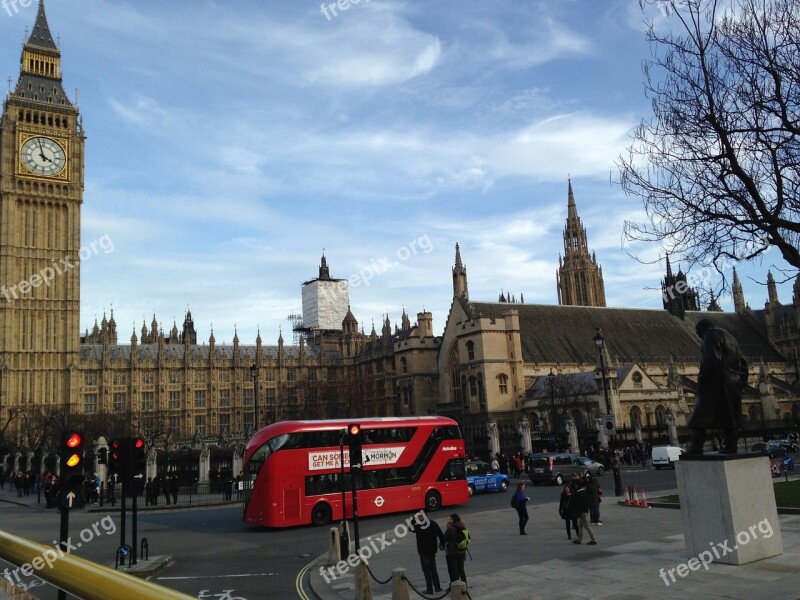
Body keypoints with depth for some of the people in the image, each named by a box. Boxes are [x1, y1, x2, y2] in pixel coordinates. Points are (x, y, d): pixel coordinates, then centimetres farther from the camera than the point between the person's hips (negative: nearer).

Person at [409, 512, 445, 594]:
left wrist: (413, 520, -3)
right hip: (433, 550, 5)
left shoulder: (417, 527, -20)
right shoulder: (433, 523, -6)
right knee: (433, 569, 18)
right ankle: (437, 587, 22)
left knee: (426, 570, 5)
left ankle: (429, 589, 9)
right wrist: (442, 544, 14)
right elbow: (441, 535, 1)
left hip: (423, 551, -5)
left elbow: (410, 528, 3)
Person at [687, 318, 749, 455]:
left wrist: (702, 382, -17)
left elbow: (711, 361, -18)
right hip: (734, 386, 9)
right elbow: (743, 363, 23)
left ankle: (696, 450, -16)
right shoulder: (730, 337, 24)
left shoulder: (711, 336, -4)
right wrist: (741, 383, 20)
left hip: (716, 386, -9)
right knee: (730, 422, 8)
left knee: (698, 420, -9)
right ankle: (731, 452, 6)